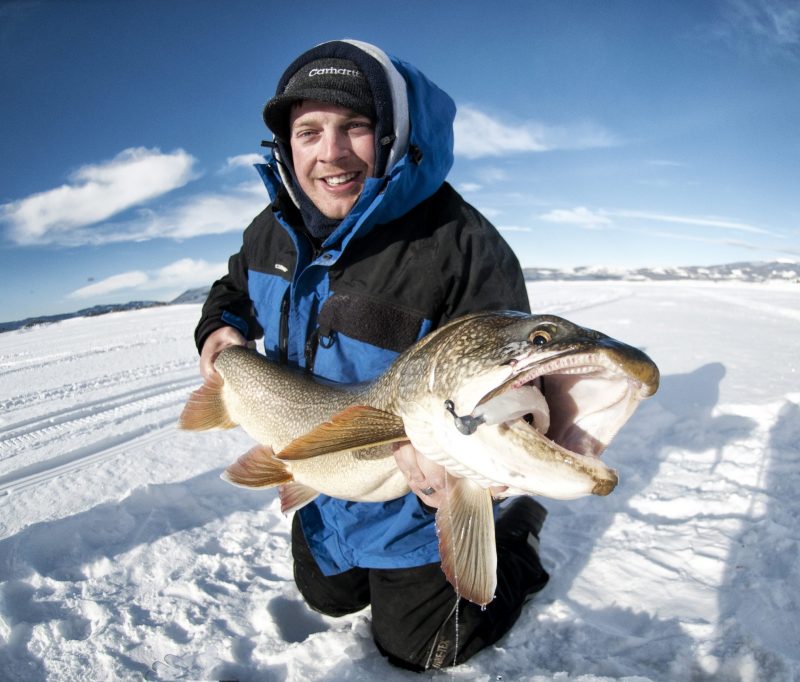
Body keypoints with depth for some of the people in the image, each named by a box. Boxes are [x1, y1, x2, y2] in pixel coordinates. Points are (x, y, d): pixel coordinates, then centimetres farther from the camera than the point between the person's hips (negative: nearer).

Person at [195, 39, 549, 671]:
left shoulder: (461, 242, -30)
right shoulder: (273, 231, -8)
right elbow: (235, 288, 14)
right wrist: (221, 327, -7)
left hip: (416, 502, -6)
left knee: (414, 648, 16)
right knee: (329, 598, 31)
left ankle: (519, 539, 32)